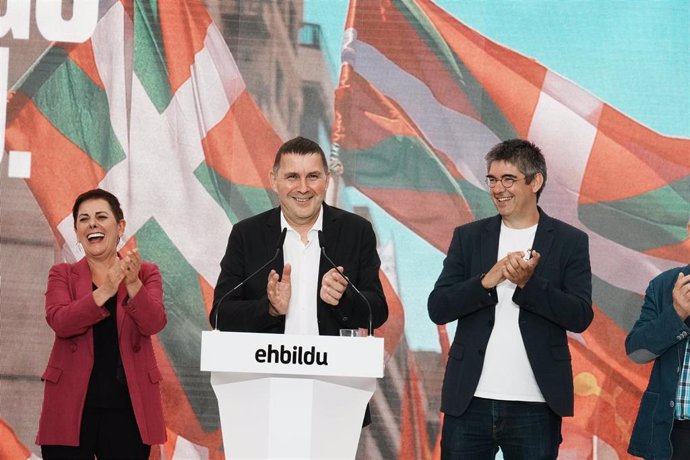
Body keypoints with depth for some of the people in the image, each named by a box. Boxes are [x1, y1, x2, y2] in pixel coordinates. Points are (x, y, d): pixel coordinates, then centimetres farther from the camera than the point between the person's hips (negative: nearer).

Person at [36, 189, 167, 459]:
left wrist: (133, 284, -25)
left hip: (128, 407, 0)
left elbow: (153, 324, -9)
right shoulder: (62, 275, 7)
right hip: (72, 406, 0)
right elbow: (60, 322, -11)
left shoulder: (145, 274, 8)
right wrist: (105, 291, -23)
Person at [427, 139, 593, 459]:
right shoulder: (468, 237, 10)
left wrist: (528, 283, -17)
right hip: (470, 401, 2)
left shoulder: (570, 242, 4)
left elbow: (581, 317, -4)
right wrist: (487, 281, -13)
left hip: (534, 407, -2)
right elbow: (438, 309, 3)